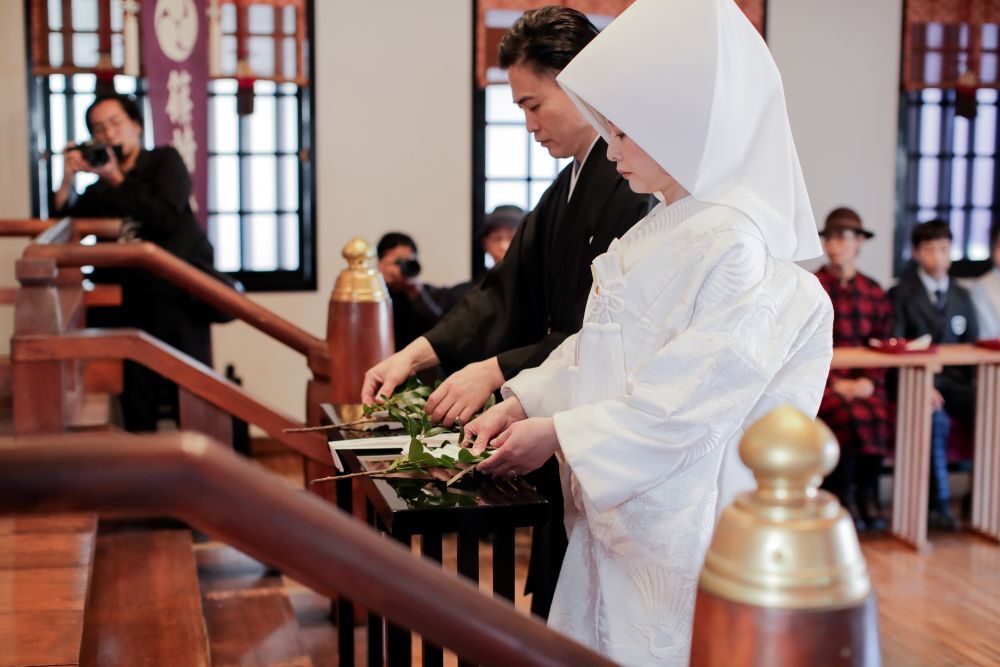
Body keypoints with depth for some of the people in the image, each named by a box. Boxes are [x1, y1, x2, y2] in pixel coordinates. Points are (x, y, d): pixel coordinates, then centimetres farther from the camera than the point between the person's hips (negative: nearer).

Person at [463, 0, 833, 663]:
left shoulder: (739, 243, -19)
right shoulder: (658, 234, 11)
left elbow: (687, 400, -23)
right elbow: (595, 349, 16)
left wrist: (556, 434, -17)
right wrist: (521, 403, 5)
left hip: (684, 520, -9)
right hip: (616, 510, 9)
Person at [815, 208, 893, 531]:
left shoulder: (874, 293, 14)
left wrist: (869, 381, -9)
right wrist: (836, 384, -14)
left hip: (863, 382, 3)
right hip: (822, 383, -3)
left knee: (882, 413, -26)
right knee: (850, 417, -30)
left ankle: (867, 494, -5)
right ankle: (842, 496, -8)